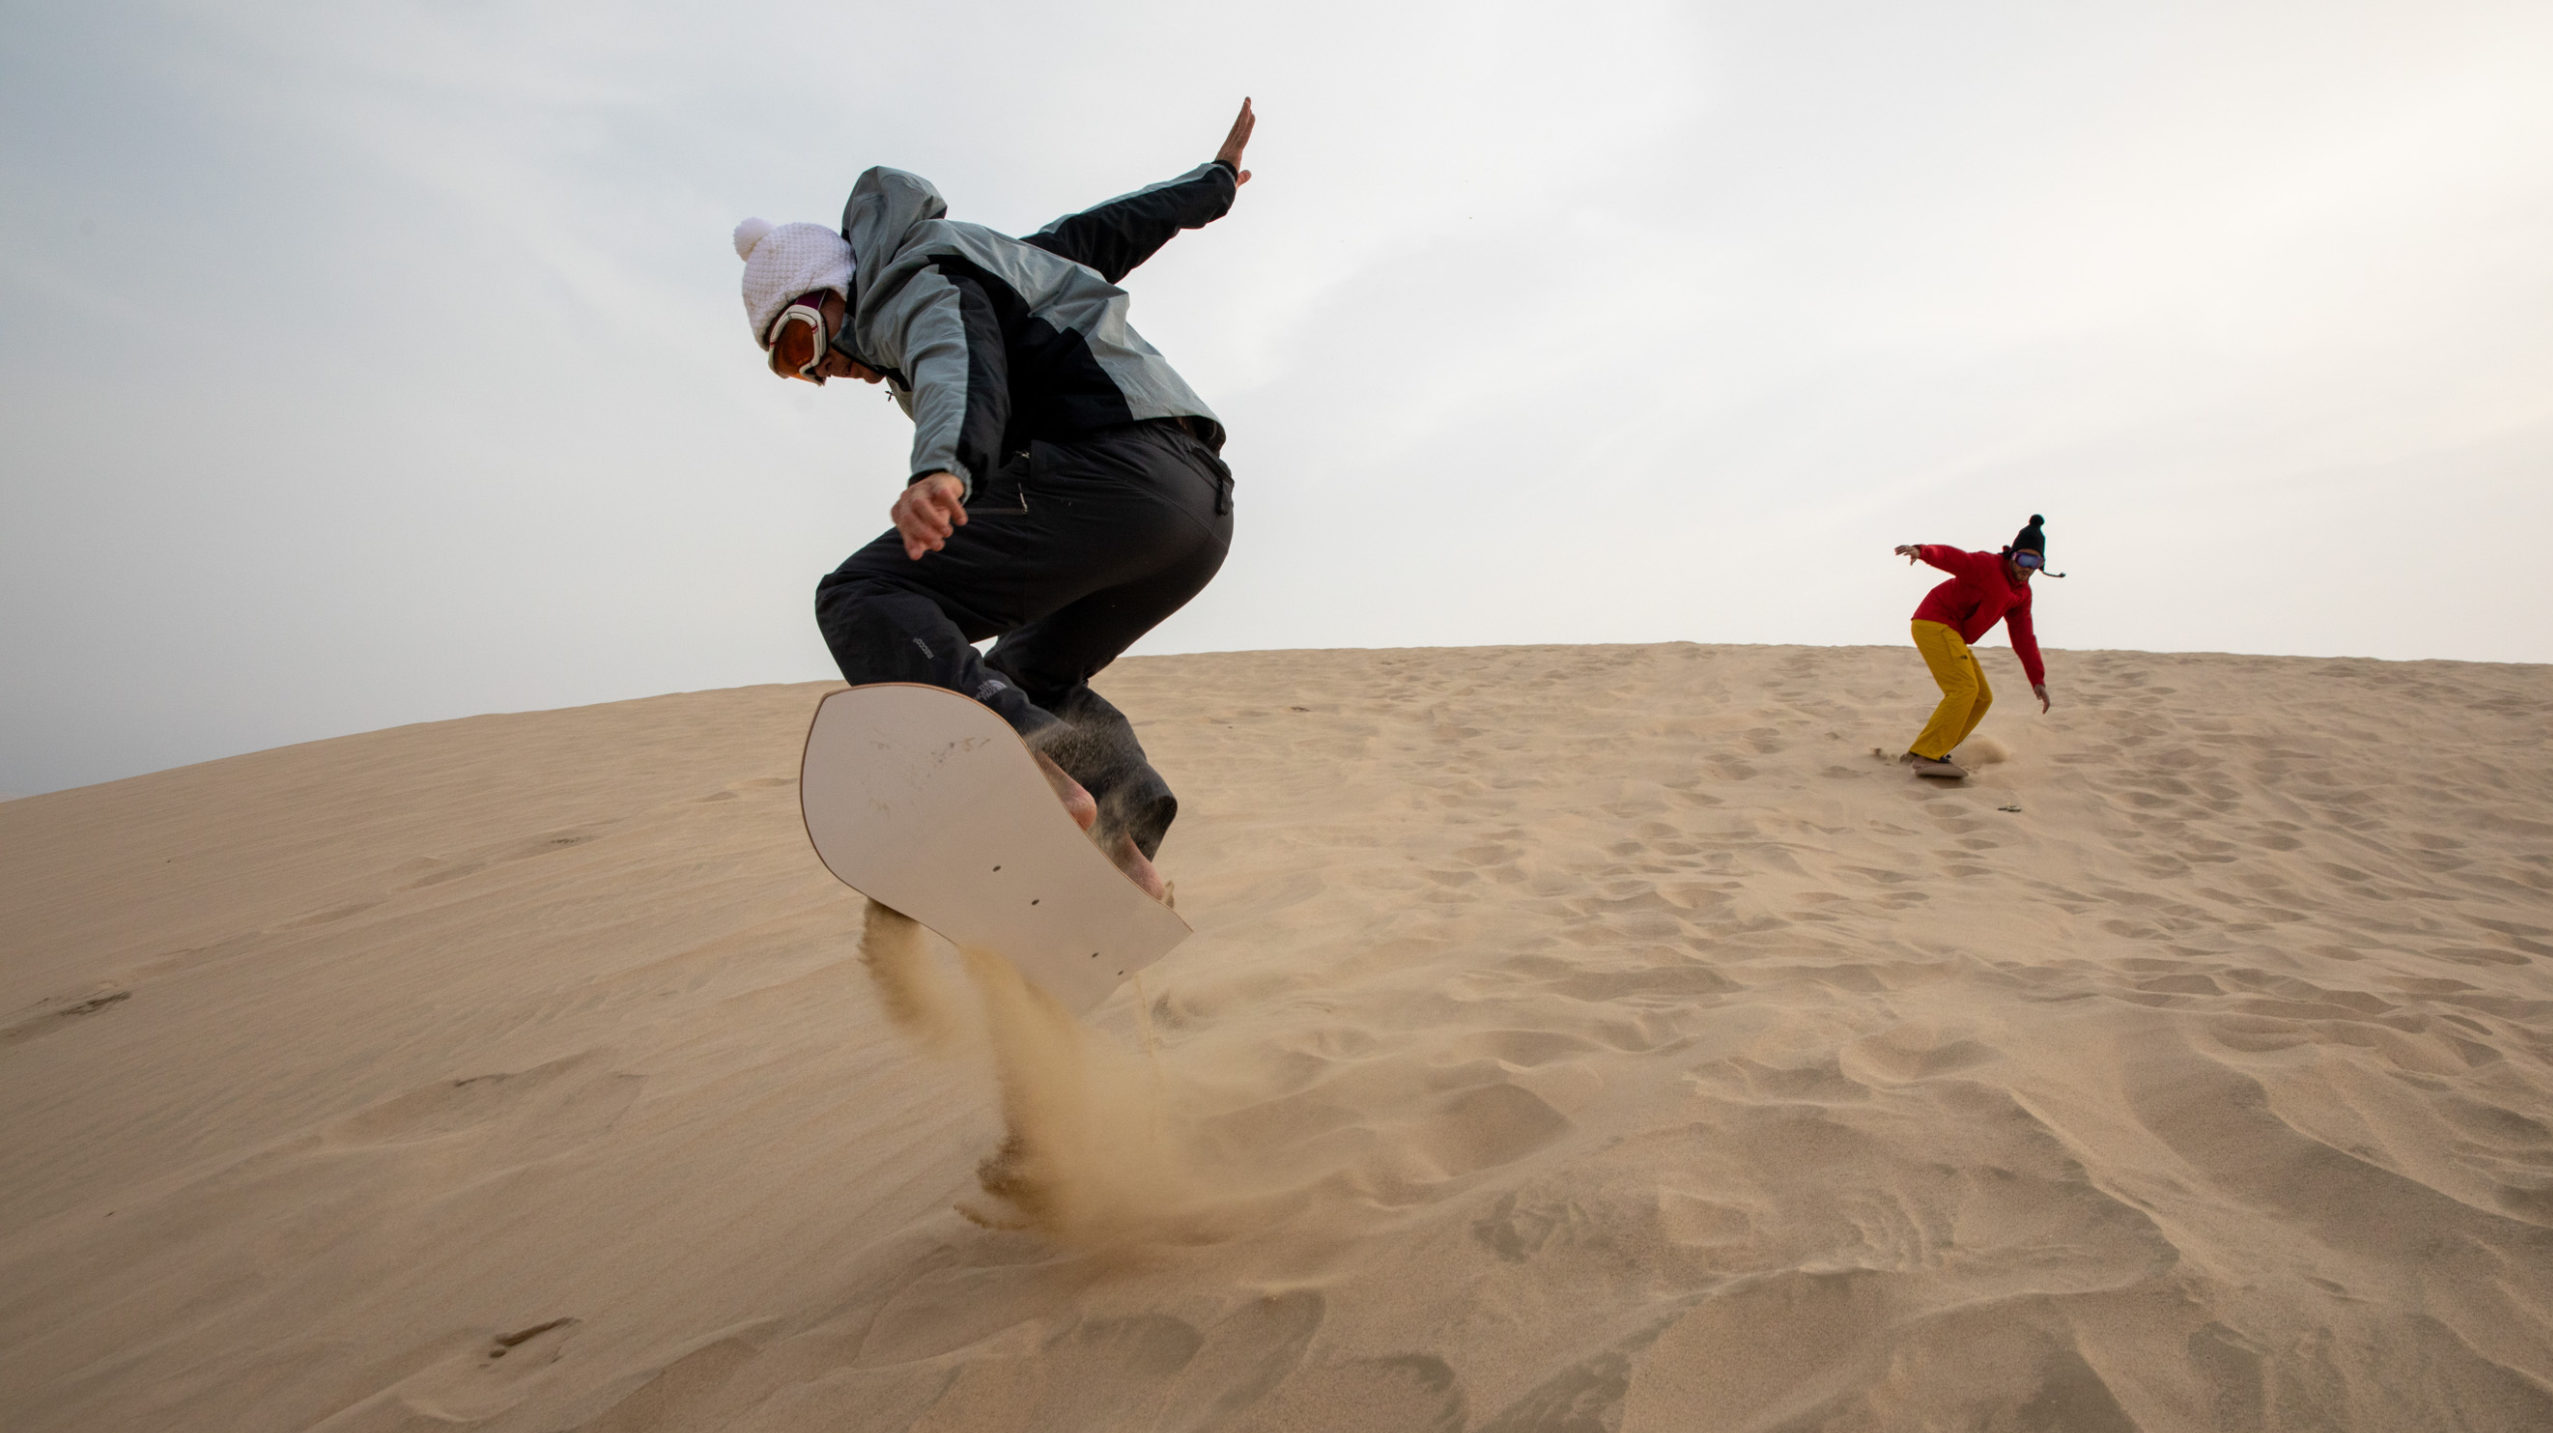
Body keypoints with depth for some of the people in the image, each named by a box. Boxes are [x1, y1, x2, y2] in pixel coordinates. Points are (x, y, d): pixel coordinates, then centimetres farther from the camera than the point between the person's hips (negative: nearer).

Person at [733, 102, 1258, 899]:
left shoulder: (912, 286, 3)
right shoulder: (979, 264, 31)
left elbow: (962, 371, -21)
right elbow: (1106, 231, 39)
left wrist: (939, 470, -42)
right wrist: (1212, 182, 52)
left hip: (1114, 470, -10)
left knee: (864, 598, -13)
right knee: (1032, 675, 23)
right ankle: (1125, 853, 8)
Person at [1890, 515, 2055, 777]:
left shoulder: (2022, 593, 13)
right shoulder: (1988, 565, -10)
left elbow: (2023, 638, 12)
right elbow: (1949, 557, -27)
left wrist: (2038, 680, 5)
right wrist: (1920, 551, -50)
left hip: (1949, 634, 10)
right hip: (1934, 624, -10)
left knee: (1982, 698, 8)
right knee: (1964, 688, -21)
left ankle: (1923, 753, 7)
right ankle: (1927, 755, -24)